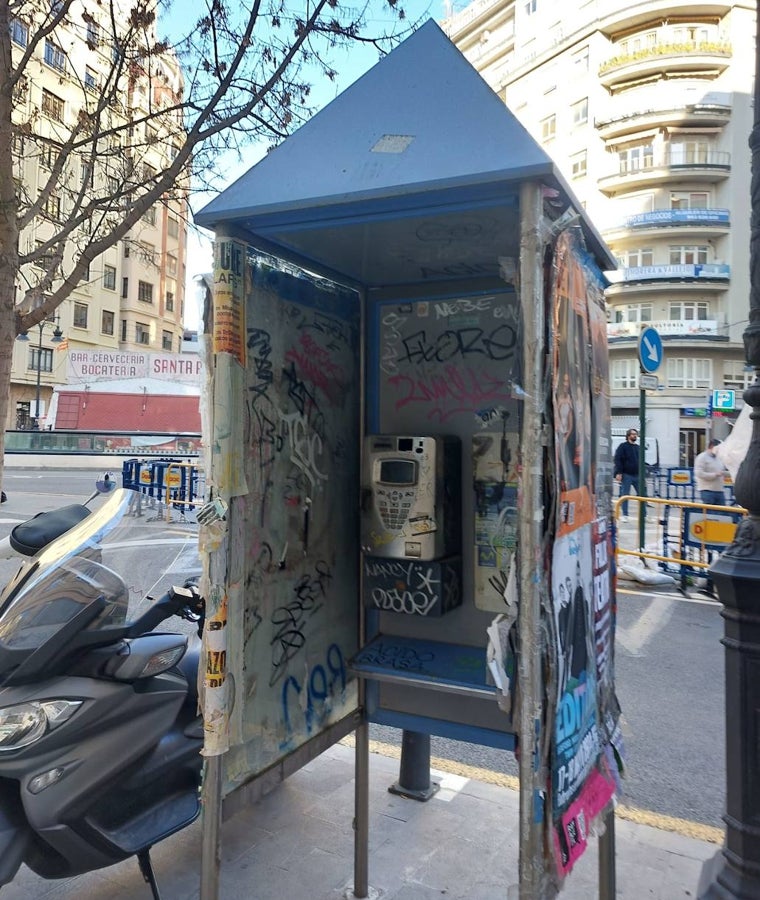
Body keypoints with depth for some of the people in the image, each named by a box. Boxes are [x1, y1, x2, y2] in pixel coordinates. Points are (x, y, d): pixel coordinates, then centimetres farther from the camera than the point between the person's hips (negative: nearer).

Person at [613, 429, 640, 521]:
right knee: (625, 495, 0)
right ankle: (625, 515, 8)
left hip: (637, 475, 5)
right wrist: (618, 473, -18)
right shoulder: (623, 446, -3)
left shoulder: (638, 447, 16)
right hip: (626, 475, -5)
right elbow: (618, 460, -10)